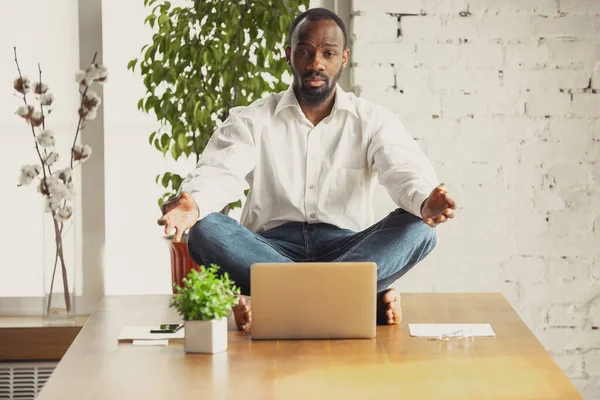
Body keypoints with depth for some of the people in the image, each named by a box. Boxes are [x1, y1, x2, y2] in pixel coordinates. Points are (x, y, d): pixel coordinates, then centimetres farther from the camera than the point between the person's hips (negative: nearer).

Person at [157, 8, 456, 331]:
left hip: (346, 247, 0)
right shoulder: (252, 120, 8)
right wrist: (194, 204, -34)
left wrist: (425, 203, -35)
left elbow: (406, 171, -9)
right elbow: (220, 172, -8)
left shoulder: (373, 120, 9)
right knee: (205, 232, -30)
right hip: (271, 248, 0)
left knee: (418, 230, -27)